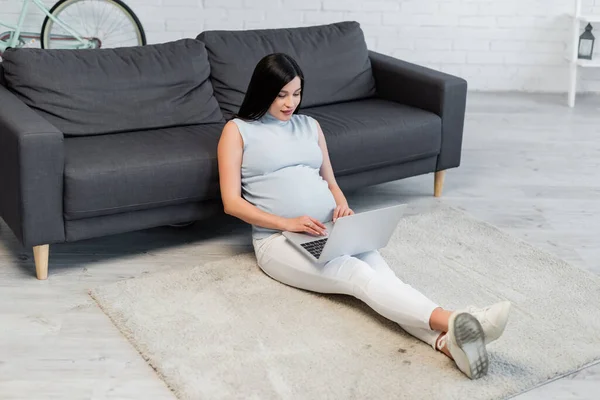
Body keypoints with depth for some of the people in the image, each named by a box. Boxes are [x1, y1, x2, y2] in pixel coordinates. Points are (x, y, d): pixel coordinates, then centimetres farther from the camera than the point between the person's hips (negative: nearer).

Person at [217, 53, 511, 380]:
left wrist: (343, 206, -1)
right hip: (279, 238, -5)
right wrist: (288, 223, -15)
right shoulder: (237, 131, 5)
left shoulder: (310, 125, 20)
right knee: (357, 274, -32)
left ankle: (447, 340, -52)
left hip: (333, 229, 5)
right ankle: (452, 322, -55)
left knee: (381, 275, -27)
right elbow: (232, 202, -2)